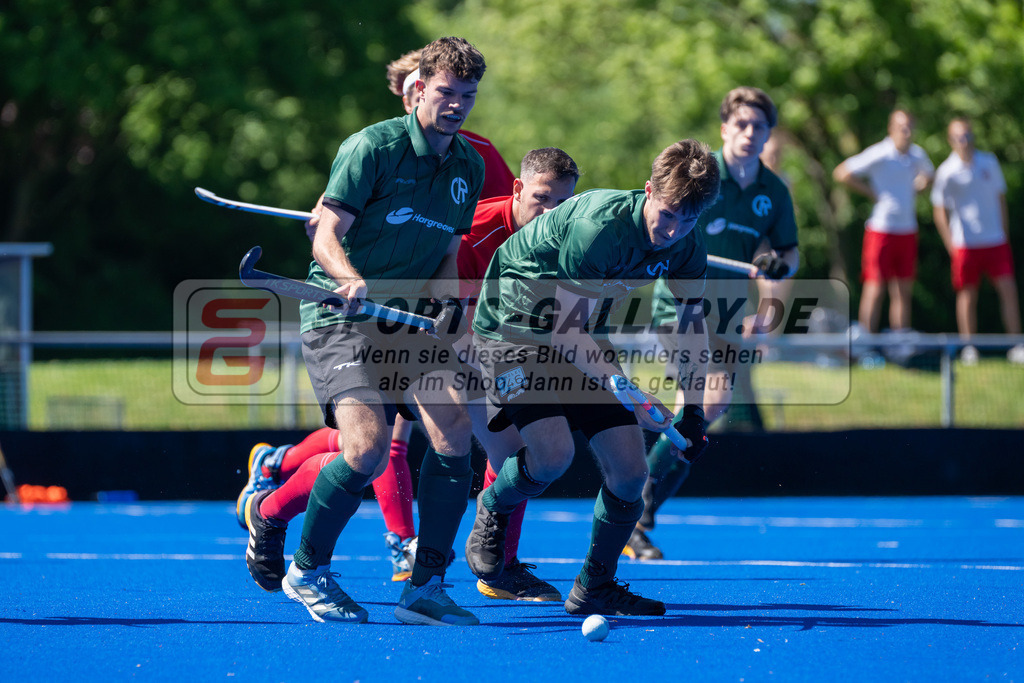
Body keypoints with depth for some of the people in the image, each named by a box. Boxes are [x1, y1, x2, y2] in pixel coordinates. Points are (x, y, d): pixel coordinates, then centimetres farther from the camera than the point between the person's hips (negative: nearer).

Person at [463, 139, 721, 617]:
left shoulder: (686, 250, -9)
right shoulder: (597, 227, -32)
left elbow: (691, 325, 9)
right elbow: (565, 329, -27)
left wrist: (692, 409, 4)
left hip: (585, 341, 7)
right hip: (514, 327, -7)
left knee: (629, 469, -5)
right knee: (553, 453, -26)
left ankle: (596, 586, 15)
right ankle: (492, 510, 8)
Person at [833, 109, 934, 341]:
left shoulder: (917, 155, 8)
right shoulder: (878, 155, -12)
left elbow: (928, 174, 31)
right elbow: (841, 173, -13)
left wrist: (913, 189, 12)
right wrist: (871, 194, -10)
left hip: (907, 231, 6)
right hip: (882, 229, -6)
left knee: (903, 291, 7)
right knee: (875, 289, -8)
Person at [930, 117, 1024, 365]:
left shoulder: (990, 163, 6)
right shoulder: (947, 172, -4)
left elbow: (1001, 200, 14)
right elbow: (939, 212, -1)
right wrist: (952, 246, -7)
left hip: (996, 240, 3)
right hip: (965, 243, -3)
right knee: (967, 295, 2)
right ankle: (969, 349, 11)